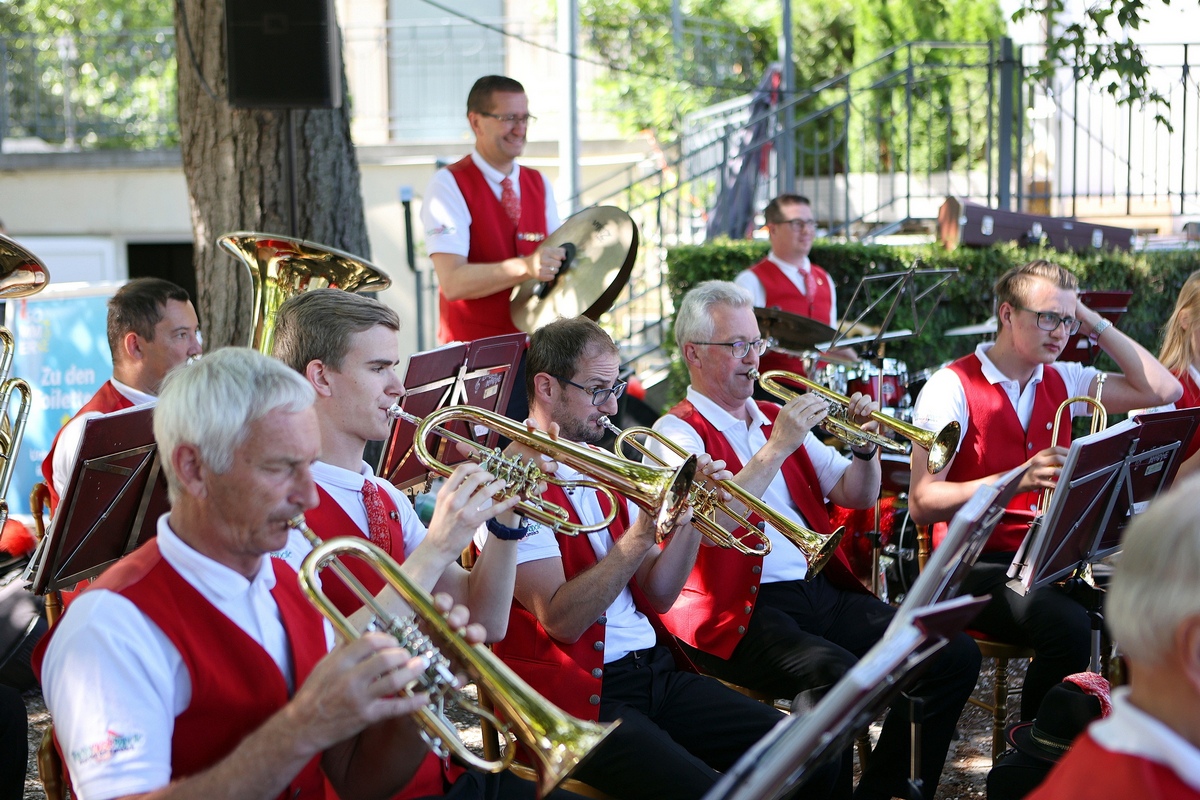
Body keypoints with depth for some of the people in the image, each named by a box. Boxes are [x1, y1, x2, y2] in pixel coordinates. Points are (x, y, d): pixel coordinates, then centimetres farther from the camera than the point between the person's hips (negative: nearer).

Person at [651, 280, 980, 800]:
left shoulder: (778, 419, 21)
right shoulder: (678, 432, 0)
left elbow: (857, 496, 20)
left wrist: (864, 447, 0)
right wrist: (778, 446, -20)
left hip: (823, 591, 7)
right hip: (743, 611, -7)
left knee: (955, 655, -9)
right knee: (838, 675, -36)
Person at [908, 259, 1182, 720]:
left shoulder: (1063, 382, 12)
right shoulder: (952, 388, -7)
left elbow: (1163, 391, 9)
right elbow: (921, 504, -16)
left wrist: (1097, 327, 5)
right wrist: (1017, 481, -28)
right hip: (978, 564, -6)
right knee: (1067, 625, -33)